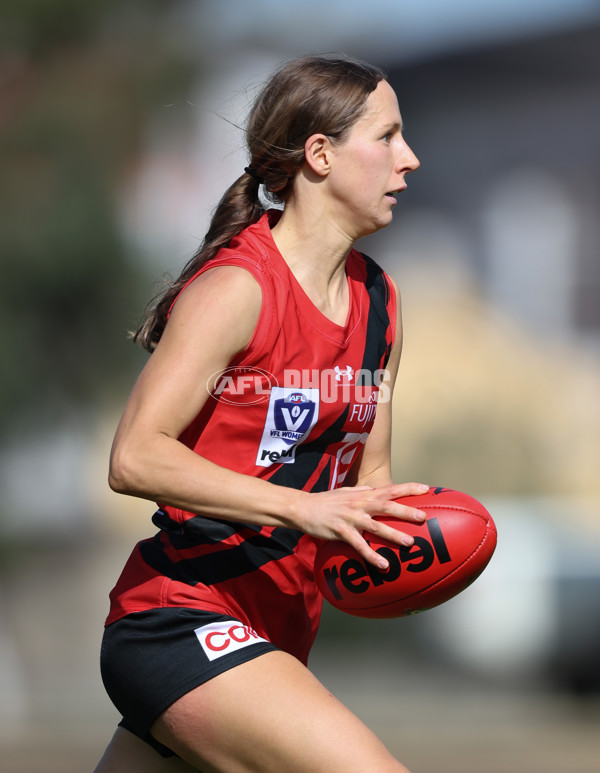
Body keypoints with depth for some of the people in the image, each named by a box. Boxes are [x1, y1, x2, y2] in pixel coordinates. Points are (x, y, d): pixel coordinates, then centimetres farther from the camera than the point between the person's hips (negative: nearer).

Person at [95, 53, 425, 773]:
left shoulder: (379, 301, 13)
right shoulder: (238, 287, -13)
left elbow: (368, 474, 22)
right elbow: (135, 457, -20)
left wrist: (391, 525, -2)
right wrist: (304, 508, -27)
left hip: (275, 634, 9)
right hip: (180, 622, -9)